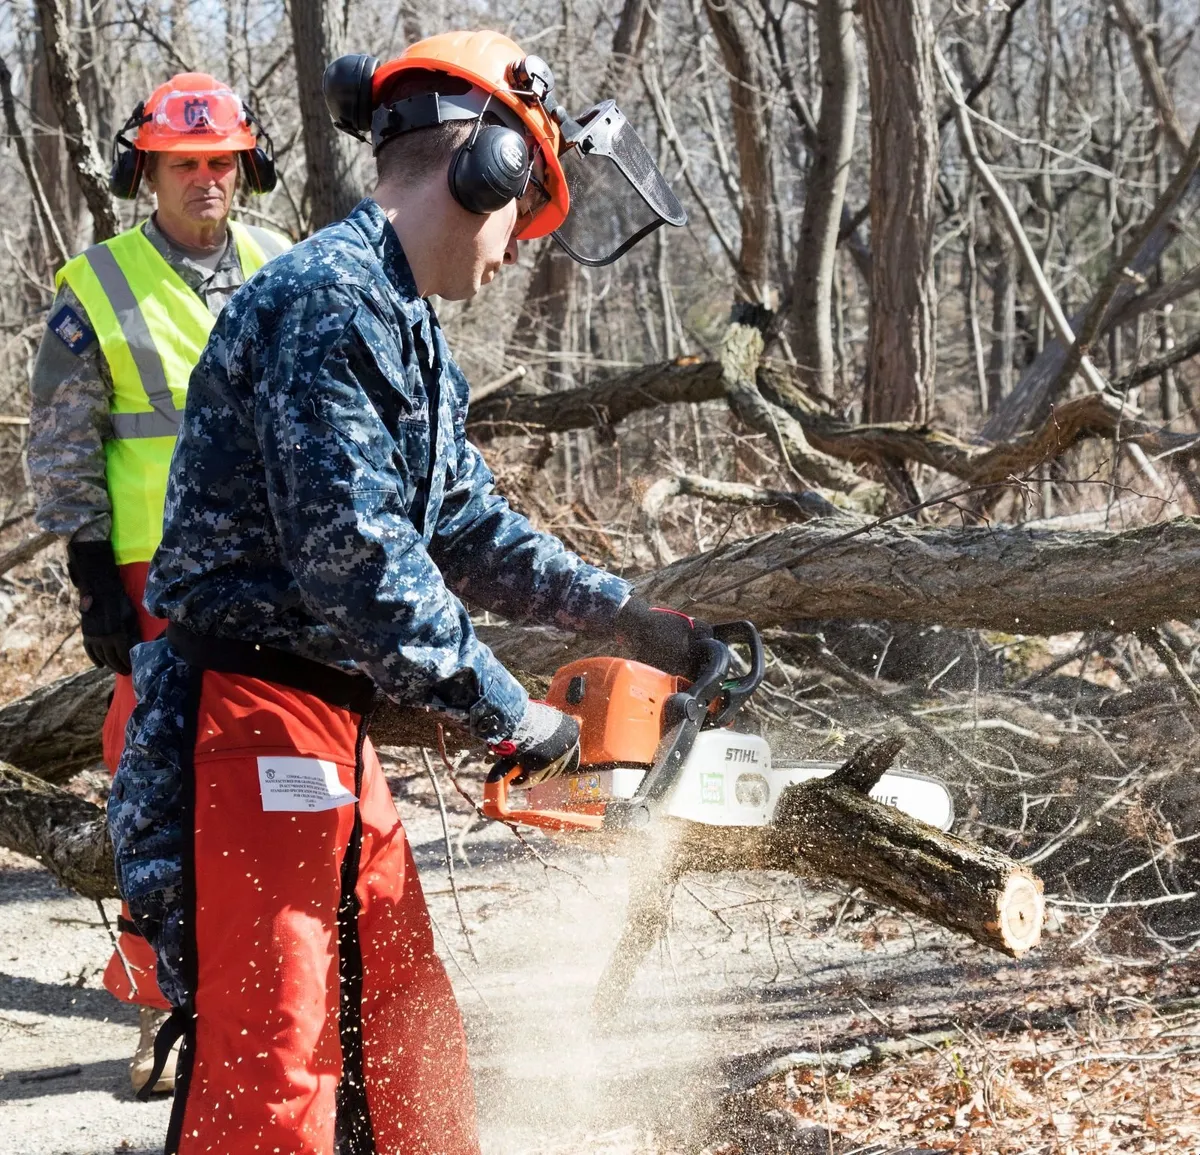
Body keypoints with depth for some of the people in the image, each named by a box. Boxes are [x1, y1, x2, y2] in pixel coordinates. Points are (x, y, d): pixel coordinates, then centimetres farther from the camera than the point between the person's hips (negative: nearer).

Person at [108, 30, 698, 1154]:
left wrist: (630, 618, 22)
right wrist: (510, 715, -15)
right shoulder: (328, 304, -18)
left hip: (330, 736, 11)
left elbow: (467, 524, 23)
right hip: (249, 735, -10)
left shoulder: (398, 323, 16)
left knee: (406, 1050, 17)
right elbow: (355, 562, -23)